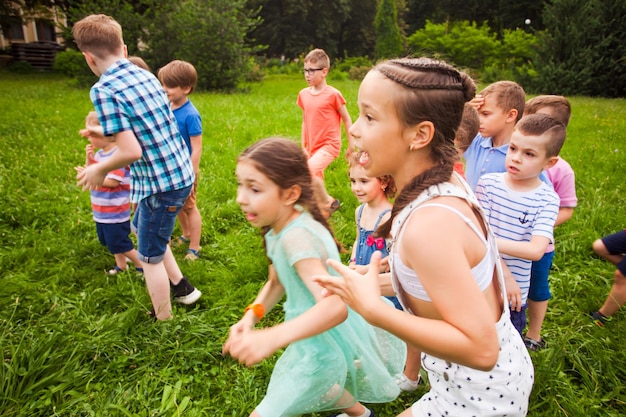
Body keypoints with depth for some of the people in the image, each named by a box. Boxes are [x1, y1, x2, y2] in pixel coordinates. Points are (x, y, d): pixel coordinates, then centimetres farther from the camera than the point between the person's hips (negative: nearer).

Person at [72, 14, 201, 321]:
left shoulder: (104, 90, -17)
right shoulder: (146, 74, 6)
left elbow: (131, 151, -23)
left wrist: (100, 170, -4)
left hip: (161, 184, -8)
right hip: (181, 173, 8)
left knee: (150, 258, 12)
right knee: (143, 229, 30)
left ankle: (164, 323, 30)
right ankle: (183, 288, 37)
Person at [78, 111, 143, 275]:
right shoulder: (99, 153, 6)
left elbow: (112, 182, -27)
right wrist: (89, 158, -5)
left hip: (115, 211, -9)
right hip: (102, 211, 9)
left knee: (120, 243, 1)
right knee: (110, 242, 20)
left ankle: (141, 267, 17)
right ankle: (121, 267, 37)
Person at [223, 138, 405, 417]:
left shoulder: (297, 237, -34)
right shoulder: (279, 228, -5)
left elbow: (335, 306, -45)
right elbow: (276, 282, 6)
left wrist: (271, 337, -56)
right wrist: (252, 315, -12)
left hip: (324, 345, -9)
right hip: (314, 339, 9)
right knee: (319, 384, 36)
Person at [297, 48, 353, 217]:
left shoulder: (333, 94, -12)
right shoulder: (303, 94, 4)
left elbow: (347, 119, -4)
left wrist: (351, 145, -2)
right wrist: (303, 146, 17)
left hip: (329, 145, -6)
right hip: (311, 146, 7)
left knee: (307, 171, -25)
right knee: (316, 180, 14)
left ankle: (329, 202, -5)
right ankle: (324, 209, 34)